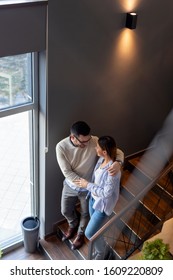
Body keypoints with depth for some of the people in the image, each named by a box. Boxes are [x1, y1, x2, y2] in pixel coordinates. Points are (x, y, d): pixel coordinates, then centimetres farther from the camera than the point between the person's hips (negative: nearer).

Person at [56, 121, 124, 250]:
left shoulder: (95, 142, -28)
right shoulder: (61, 147, -26)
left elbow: (119, 152, -22)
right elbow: (67, 172, -22)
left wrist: (118, 162, -46)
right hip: (70, 186, 1)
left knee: (85, 213, 22)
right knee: (66, 211, 23)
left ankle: (80, 234, 54)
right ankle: (73, 225, 59)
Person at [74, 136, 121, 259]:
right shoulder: (102, 159, -8)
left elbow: (106, 193, -28)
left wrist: (87, 185, -22)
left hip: (103, 204, -8)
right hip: (94, 198, 8)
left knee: (89, 233, 4)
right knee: (96, 228, 25)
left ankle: (102, 251, 32)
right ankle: (101, 246, 51)